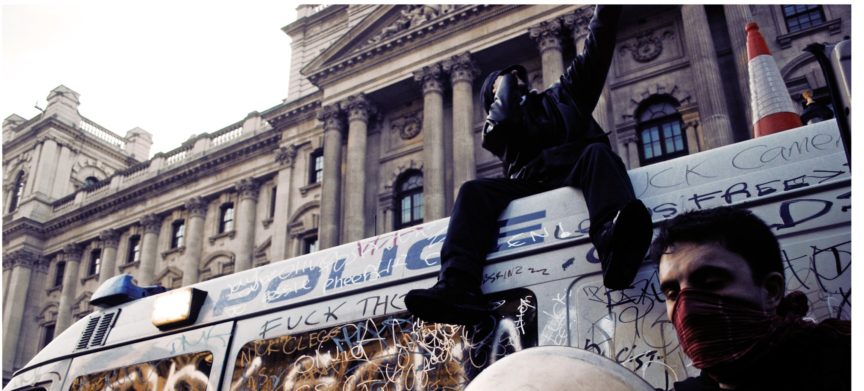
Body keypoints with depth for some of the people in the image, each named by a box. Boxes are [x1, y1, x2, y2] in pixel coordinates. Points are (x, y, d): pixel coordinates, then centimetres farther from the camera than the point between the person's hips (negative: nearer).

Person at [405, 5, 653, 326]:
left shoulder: (561, 95, 31)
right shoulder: (495, 127, 24)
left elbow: (595, 53, 23)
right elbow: (504, 120, -1)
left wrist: (607, 10, 16)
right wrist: (505, 83, 16)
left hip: (571, 174, 0)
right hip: (528, 186, 0)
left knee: (597, 152, -32)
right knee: (474, 191, -24)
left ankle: (615, 249, -63)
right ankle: (458, 287, -47)